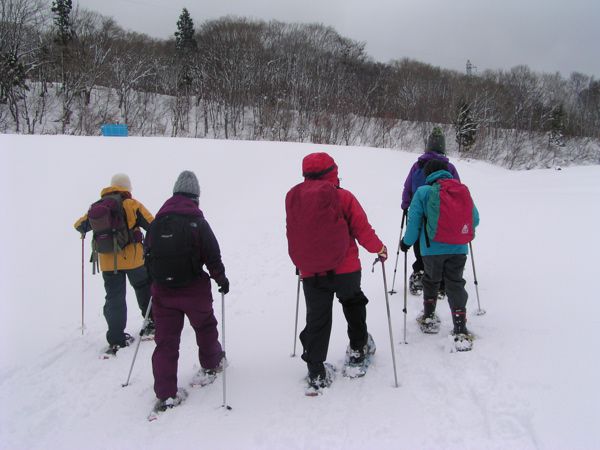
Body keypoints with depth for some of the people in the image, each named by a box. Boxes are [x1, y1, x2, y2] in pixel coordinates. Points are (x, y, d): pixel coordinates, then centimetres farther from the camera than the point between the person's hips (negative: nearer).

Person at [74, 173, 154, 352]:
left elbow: (79, 225, 16)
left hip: (108, 262, 3)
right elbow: (153, 226, -9)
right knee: (144, 288, 21)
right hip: (133, 258, -3)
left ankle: (116, 340, 7)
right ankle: (152, 322, 23)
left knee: (114, 299, 8)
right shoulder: (131, 205, -5)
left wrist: (83, 231, 40)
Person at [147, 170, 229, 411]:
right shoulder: (198, 222, -11)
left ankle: (166, 394, 5)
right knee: (205, 327, 23)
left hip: (162, 290, 3)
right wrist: (221, 279, 6)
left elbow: (148, 254, 8)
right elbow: (212, 256, -10)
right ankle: (211, 365, 43)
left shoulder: (157, 222, 0)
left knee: (166, 339, 6)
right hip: (194, 290, -2)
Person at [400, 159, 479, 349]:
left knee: (431, 280, 20)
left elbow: (414, 221, -8)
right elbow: (475, 219, 8)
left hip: (432, 248, -2)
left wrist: (407, 242, 7)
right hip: (458, 248, 2)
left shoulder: (423, 192, -4)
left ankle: (429, 318, 34)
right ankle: (460, 330, 1)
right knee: (456, 284, 8)